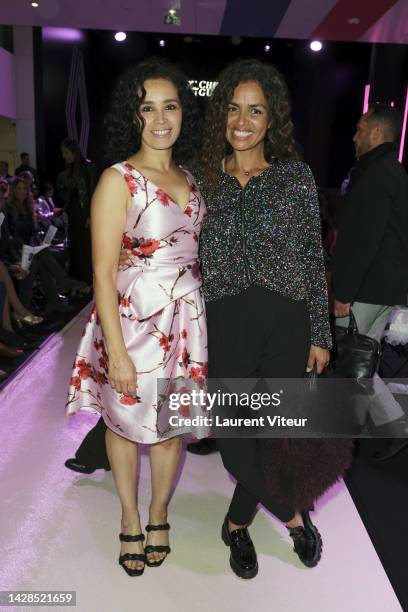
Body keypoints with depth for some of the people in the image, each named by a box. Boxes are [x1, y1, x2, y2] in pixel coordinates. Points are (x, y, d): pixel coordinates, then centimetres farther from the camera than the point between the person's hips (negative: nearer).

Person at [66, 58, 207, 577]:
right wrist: (116, 351, -17)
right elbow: (103, 272, -14)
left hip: (186, 318, 5)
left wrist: (203, 316, 8)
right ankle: (129, 518, 39)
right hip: (132, 318, -5)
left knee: (171, 423, 15)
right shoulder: (118, 179, -11)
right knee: (125, 422, 13)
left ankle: (158, 515, 39)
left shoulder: (189, 178, 8)